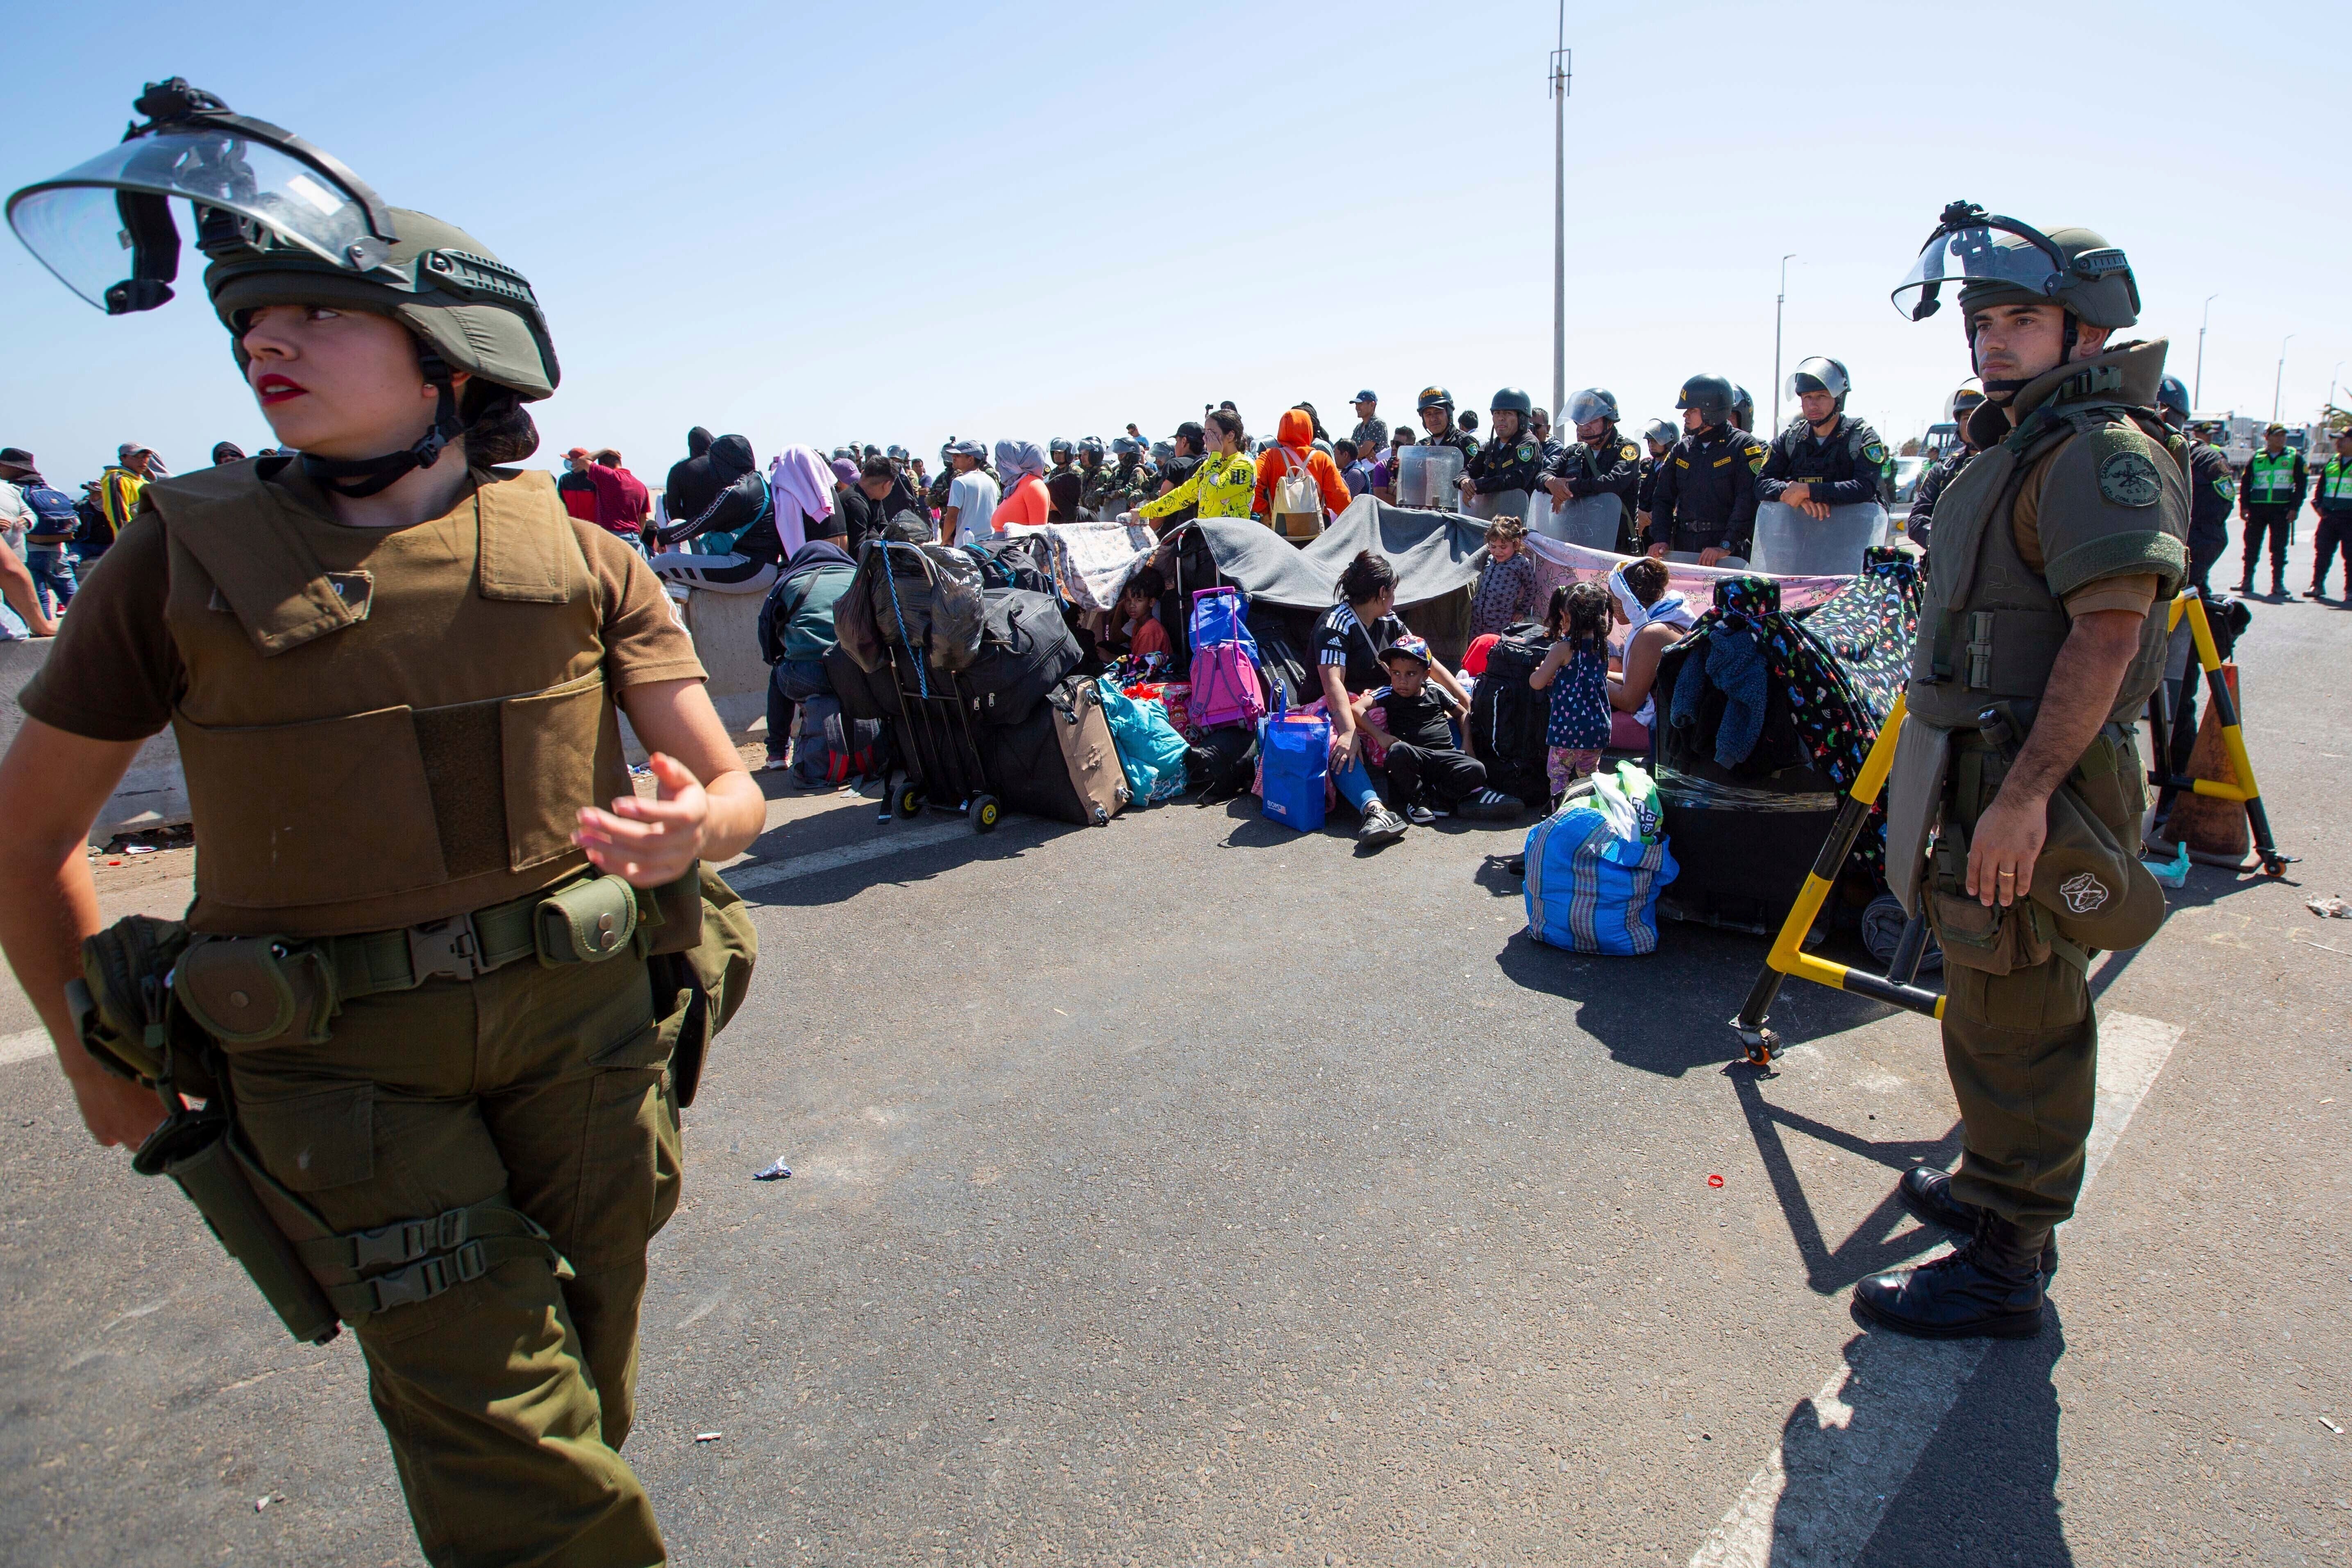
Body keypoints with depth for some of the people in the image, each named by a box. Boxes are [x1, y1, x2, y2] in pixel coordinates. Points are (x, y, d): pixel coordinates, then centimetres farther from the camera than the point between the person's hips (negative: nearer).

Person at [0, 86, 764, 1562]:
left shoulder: (580, 558, -1)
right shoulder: (185, 557, -3)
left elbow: (734, 791, -3)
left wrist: (690, 827, -26)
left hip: (578, 1015, 2)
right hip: (341, 1059, -1)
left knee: (583, 1396, 17)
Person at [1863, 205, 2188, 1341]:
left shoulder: (2105, 449, -14)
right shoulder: (2021, 449, 18)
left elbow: (2108, 631, -24)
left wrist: (2023, 793, -28)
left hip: (2038, 792, -10)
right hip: (1991, 779, 10)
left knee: (2016, 1026, -2)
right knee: (1994, 1012, 21)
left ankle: (2004, 1270, 11)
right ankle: (1995, 1190, 38)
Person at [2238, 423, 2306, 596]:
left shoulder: (2295, 458, 7)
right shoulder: (2257, 458, 10)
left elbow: (2302, 485, 4)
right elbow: (2246, 483, 10)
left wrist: (2295, 508, -6)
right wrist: (2244, 507, 0)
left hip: (2282, 509, -1)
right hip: (2257, 508, 1)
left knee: (2279, 548, -1)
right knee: (2252, 545, 2)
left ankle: (2278, 584, 3)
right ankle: (2247, 581, 9)